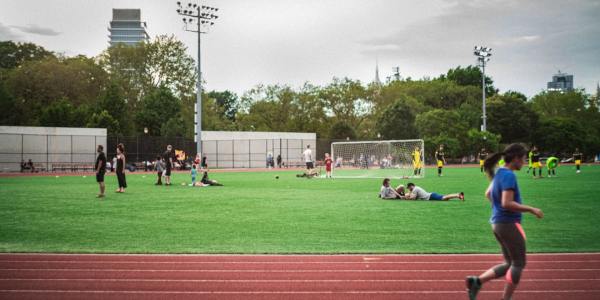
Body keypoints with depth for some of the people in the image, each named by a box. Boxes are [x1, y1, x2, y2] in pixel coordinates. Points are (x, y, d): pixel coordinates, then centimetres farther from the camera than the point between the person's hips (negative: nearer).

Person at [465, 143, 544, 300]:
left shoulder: (499, 173, 11)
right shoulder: (509, 175, -18)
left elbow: (488, 194, 23)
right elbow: (507, 203, -24)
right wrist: (531, 209, -18)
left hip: (498, 223, 10)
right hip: (509, 224, -10)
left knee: (510, 264, 16)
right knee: (518, 263, 3)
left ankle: (476, 281, 6)